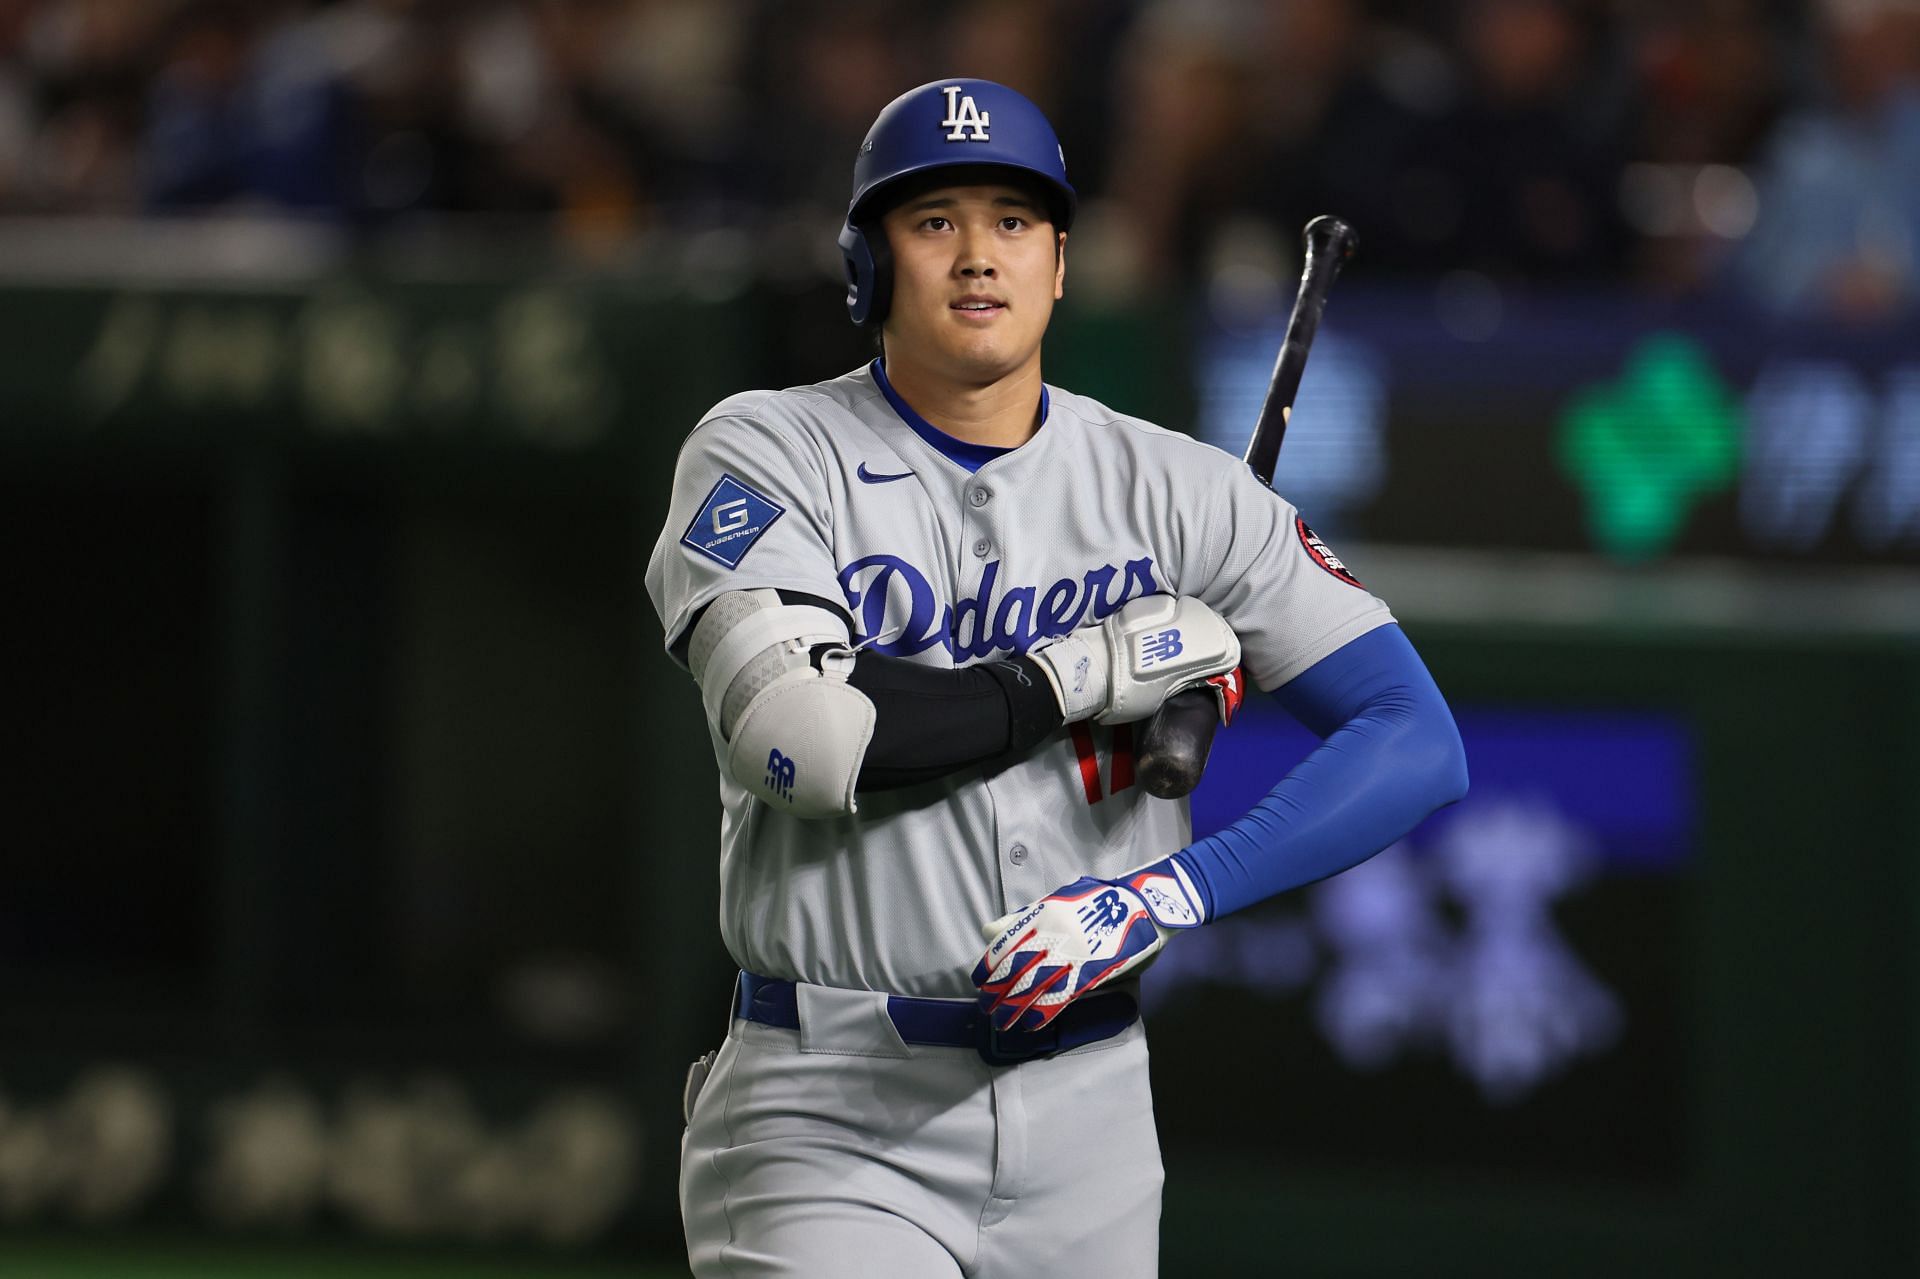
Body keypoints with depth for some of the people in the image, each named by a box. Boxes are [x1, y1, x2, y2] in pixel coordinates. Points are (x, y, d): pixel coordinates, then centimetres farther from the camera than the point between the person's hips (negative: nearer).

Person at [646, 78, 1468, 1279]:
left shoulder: (1176, 491, 3)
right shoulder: (767, 456, -2)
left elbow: (1419, 743, -5)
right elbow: (795, 735, -20)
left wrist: (1173, 893, -18)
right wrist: (1105, 668, -12)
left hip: (1090, 1128, 3)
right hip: (832, 1130, -3)